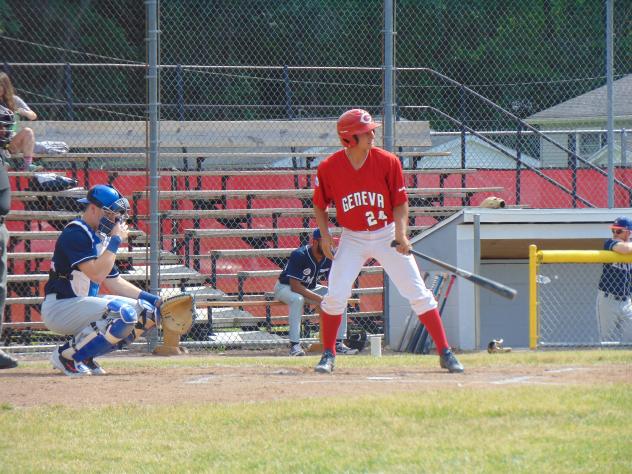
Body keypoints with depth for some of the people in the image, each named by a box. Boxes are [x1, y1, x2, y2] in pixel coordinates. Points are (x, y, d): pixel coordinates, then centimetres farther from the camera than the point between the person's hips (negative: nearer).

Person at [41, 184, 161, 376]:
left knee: (146, 312, 4)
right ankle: (67, 355, -14)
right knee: (124, 314, -28)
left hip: (85, 303, 10)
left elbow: (114, 282, 16)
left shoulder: (101, 237, 14)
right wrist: (116, 240, -18)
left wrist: (154, 301, 8)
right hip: (59, 308, -10)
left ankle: (85, 355, 4)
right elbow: (96, 274, -26)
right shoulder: (75, 234, -16)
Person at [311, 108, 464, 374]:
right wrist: (325, 236, -10)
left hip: (387, 235, 0)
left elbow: (400, 202, -5)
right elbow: (320, 205, 4)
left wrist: (401, 234, -19)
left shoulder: (387, 162, -13)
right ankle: (328, 355, 9)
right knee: (335, 296, -10)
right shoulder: (329, 168, -12)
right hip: (352, 239, 0)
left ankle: (445, 353, 2)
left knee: (418, 294, -4)